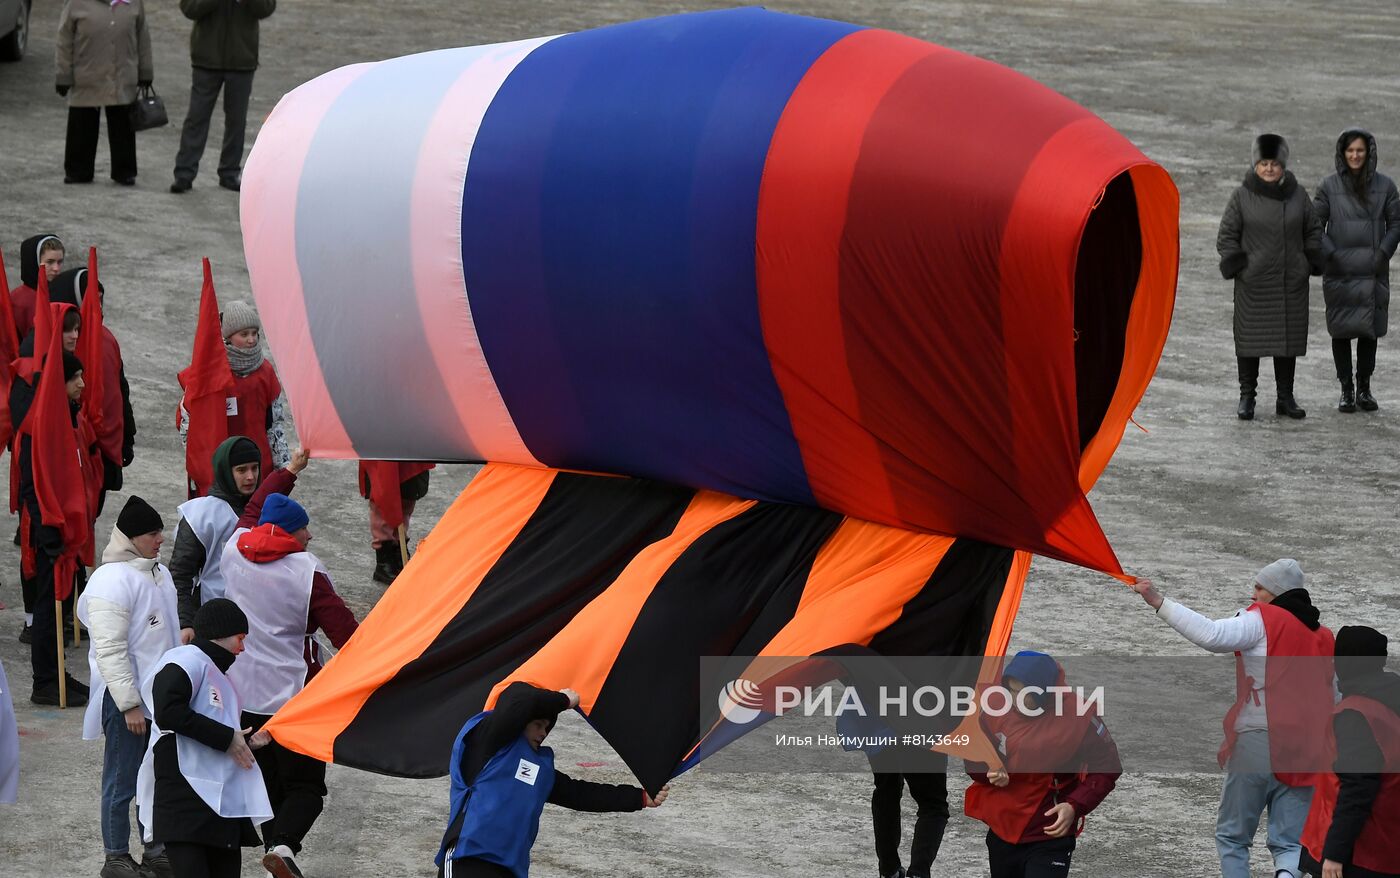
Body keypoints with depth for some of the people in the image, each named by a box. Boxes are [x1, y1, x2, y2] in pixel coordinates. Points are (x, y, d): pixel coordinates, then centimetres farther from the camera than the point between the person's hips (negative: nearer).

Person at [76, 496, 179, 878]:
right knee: (122, 783, 1)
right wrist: (129, 704, -23)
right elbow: (110, 650, -22)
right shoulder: (112, 582, -20)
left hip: (159, 694, 9)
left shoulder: (157, 572, 9)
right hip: (125, 699, -9)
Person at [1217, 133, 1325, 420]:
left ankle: (1286, 397, 14)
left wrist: (1311, 262, 3)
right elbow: (1227, 235, 1)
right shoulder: (1242, 196, -3)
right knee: (1250, 338, -1)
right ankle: (1247, 397, 8)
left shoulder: (1297, 195, 4)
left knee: (1289, 339, 5)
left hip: (1291, 283, 2)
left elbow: (1313, 231, 14)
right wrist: (1235, 265, -9)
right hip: (1253, 284, -2)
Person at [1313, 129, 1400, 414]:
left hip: (1373, 272, 1)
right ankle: (1346, 390, 9)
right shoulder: (1330, 187, -1)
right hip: (1339, 273, -1)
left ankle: (1364, 388, 15)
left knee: (1369, 329, 4)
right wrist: (1330, 254, -9)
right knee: (1341, 330, 2)